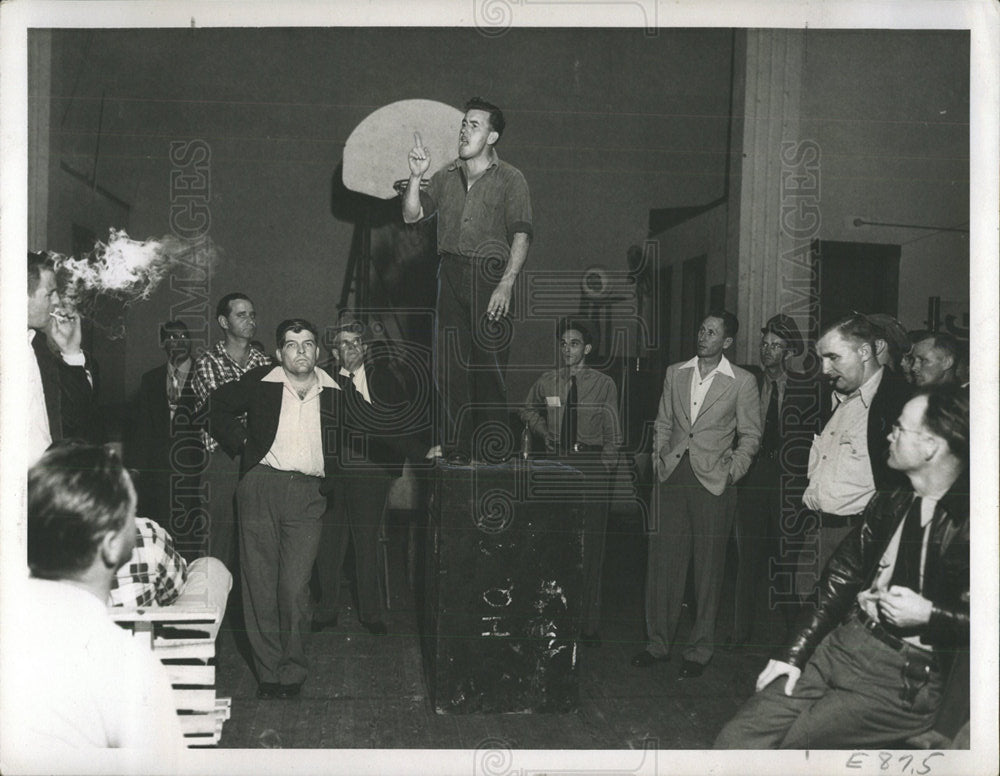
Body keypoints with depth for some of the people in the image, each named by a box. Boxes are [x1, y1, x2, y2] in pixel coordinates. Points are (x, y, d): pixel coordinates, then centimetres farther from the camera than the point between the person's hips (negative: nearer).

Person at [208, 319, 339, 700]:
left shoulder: (334, 392, 8)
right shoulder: (259, 382, 3)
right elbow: (218, 406, 16)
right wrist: (241, 443, 8)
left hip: (307, 495, 0)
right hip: (261, 486, 0)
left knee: (295, 587, -6)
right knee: (260, 585, 2)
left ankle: (292, 672, 9)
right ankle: (268, 672, 13)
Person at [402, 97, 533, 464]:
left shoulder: (510, 179, 4)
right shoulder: (446, 176, 17)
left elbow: (521, 235, -5)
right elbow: (411, 215, 12)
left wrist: (507, 283, -17)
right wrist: (415, 177, -3)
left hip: (490, 275, -4)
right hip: (451, 274, 4)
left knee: (489, 363, -5)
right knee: (449, 365, 2)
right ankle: (454, 448, 9)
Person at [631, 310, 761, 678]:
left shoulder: (742, 382, 1)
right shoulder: (675, 373, 11)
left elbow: (750, 434, 5)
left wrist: (732, 470, -5)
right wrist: (658, 458, 7)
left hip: (712, 482, -3)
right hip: (671, 478, 3)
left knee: (708, 568, 3)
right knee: (663, 562, 5)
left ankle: (700, 650, 16)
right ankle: (658, 643, 18)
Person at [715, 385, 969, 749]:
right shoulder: (888, 503, 11)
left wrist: (928, 613, -16)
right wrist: (794, 653, 4)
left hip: (906, 678, -5)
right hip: (840, 646, 6)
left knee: (786, 743, -16)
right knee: (736, 739, -10)